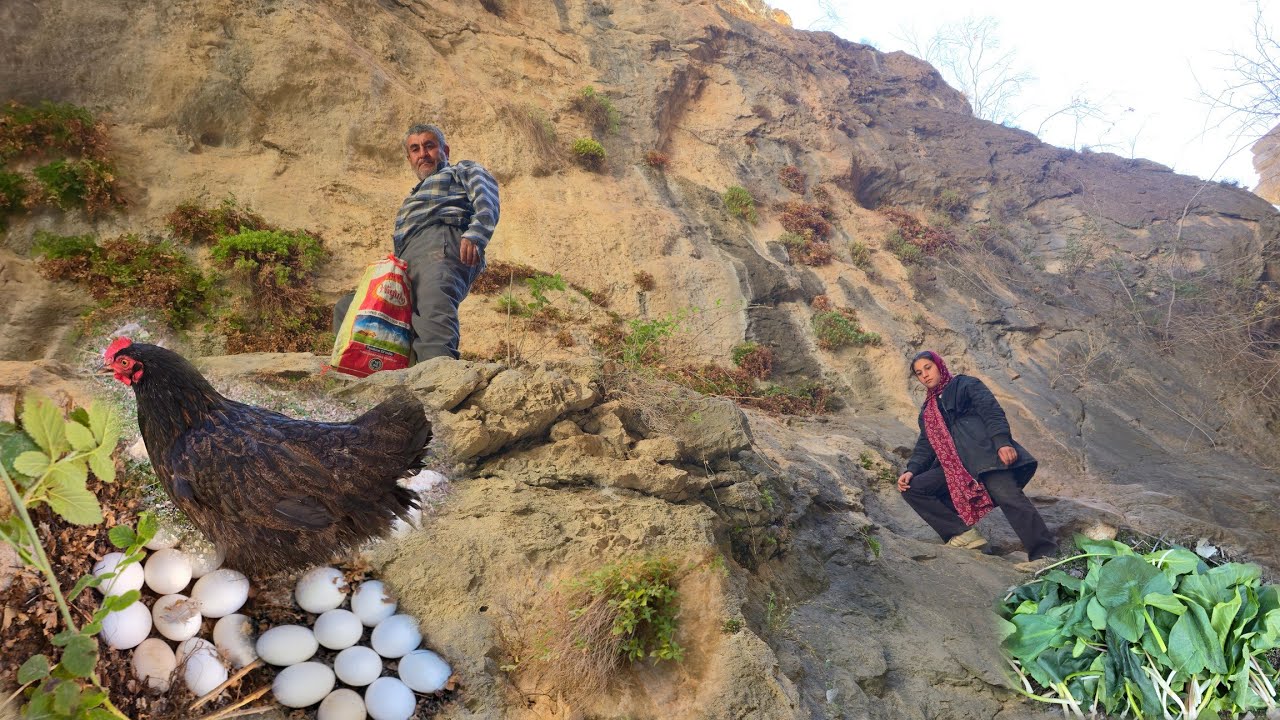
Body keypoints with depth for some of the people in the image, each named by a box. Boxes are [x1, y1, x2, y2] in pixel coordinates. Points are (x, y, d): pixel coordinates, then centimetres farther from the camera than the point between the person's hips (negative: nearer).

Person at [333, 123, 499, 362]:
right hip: (406, 261, 9)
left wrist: (475, 235, -21)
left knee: (433, 307, -35)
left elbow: (486, 200, 0)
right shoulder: (413, 197, 45)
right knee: (346, 308, 2)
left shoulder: (464, 170, 23)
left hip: (442, 238, -8)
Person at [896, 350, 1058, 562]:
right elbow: (925, 447, 22)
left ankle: (1045, 555, -24)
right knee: (911, 489, -10)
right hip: (953, 467, 6)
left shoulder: (965, 384, 12)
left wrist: (1002, 442, -20)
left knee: (1007, 495, -28)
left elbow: (992, 411, -2)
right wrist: (911, 471, 2)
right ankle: (964, 533, -13)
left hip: (984, 455, -6)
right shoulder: (927, 411, 28)